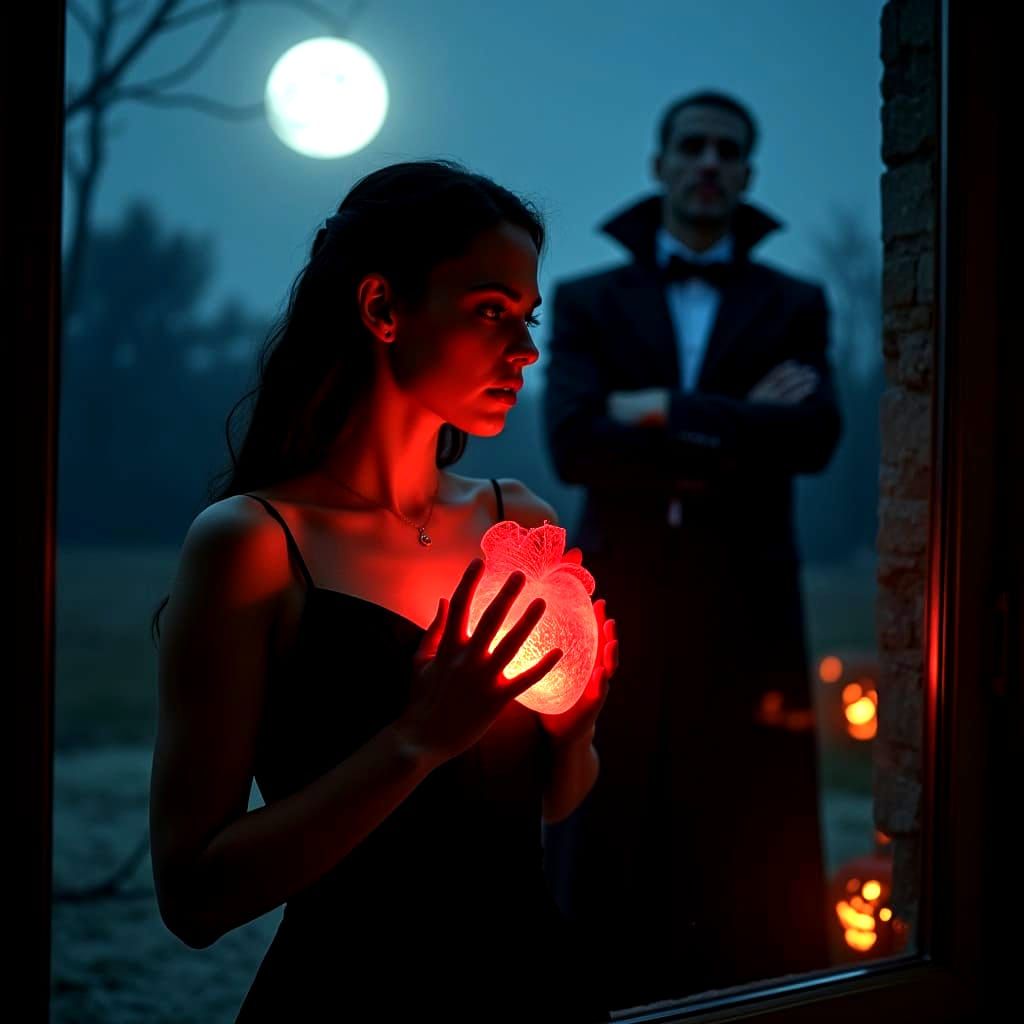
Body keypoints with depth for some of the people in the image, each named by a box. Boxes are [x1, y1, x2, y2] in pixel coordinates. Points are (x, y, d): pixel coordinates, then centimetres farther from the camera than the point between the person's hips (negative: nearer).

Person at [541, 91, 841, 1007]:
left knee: (754, 883, 0)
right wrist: (737, 434, -8)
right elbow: (573, 443, -6)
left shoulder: (794, 306, 13)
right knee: (606, 869, 1)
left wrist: (664, 411, -7)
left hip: (747, 619, 0)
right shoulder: (587, 303, 11)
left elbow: (814, 436, -6)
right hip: (619, 615, 0)